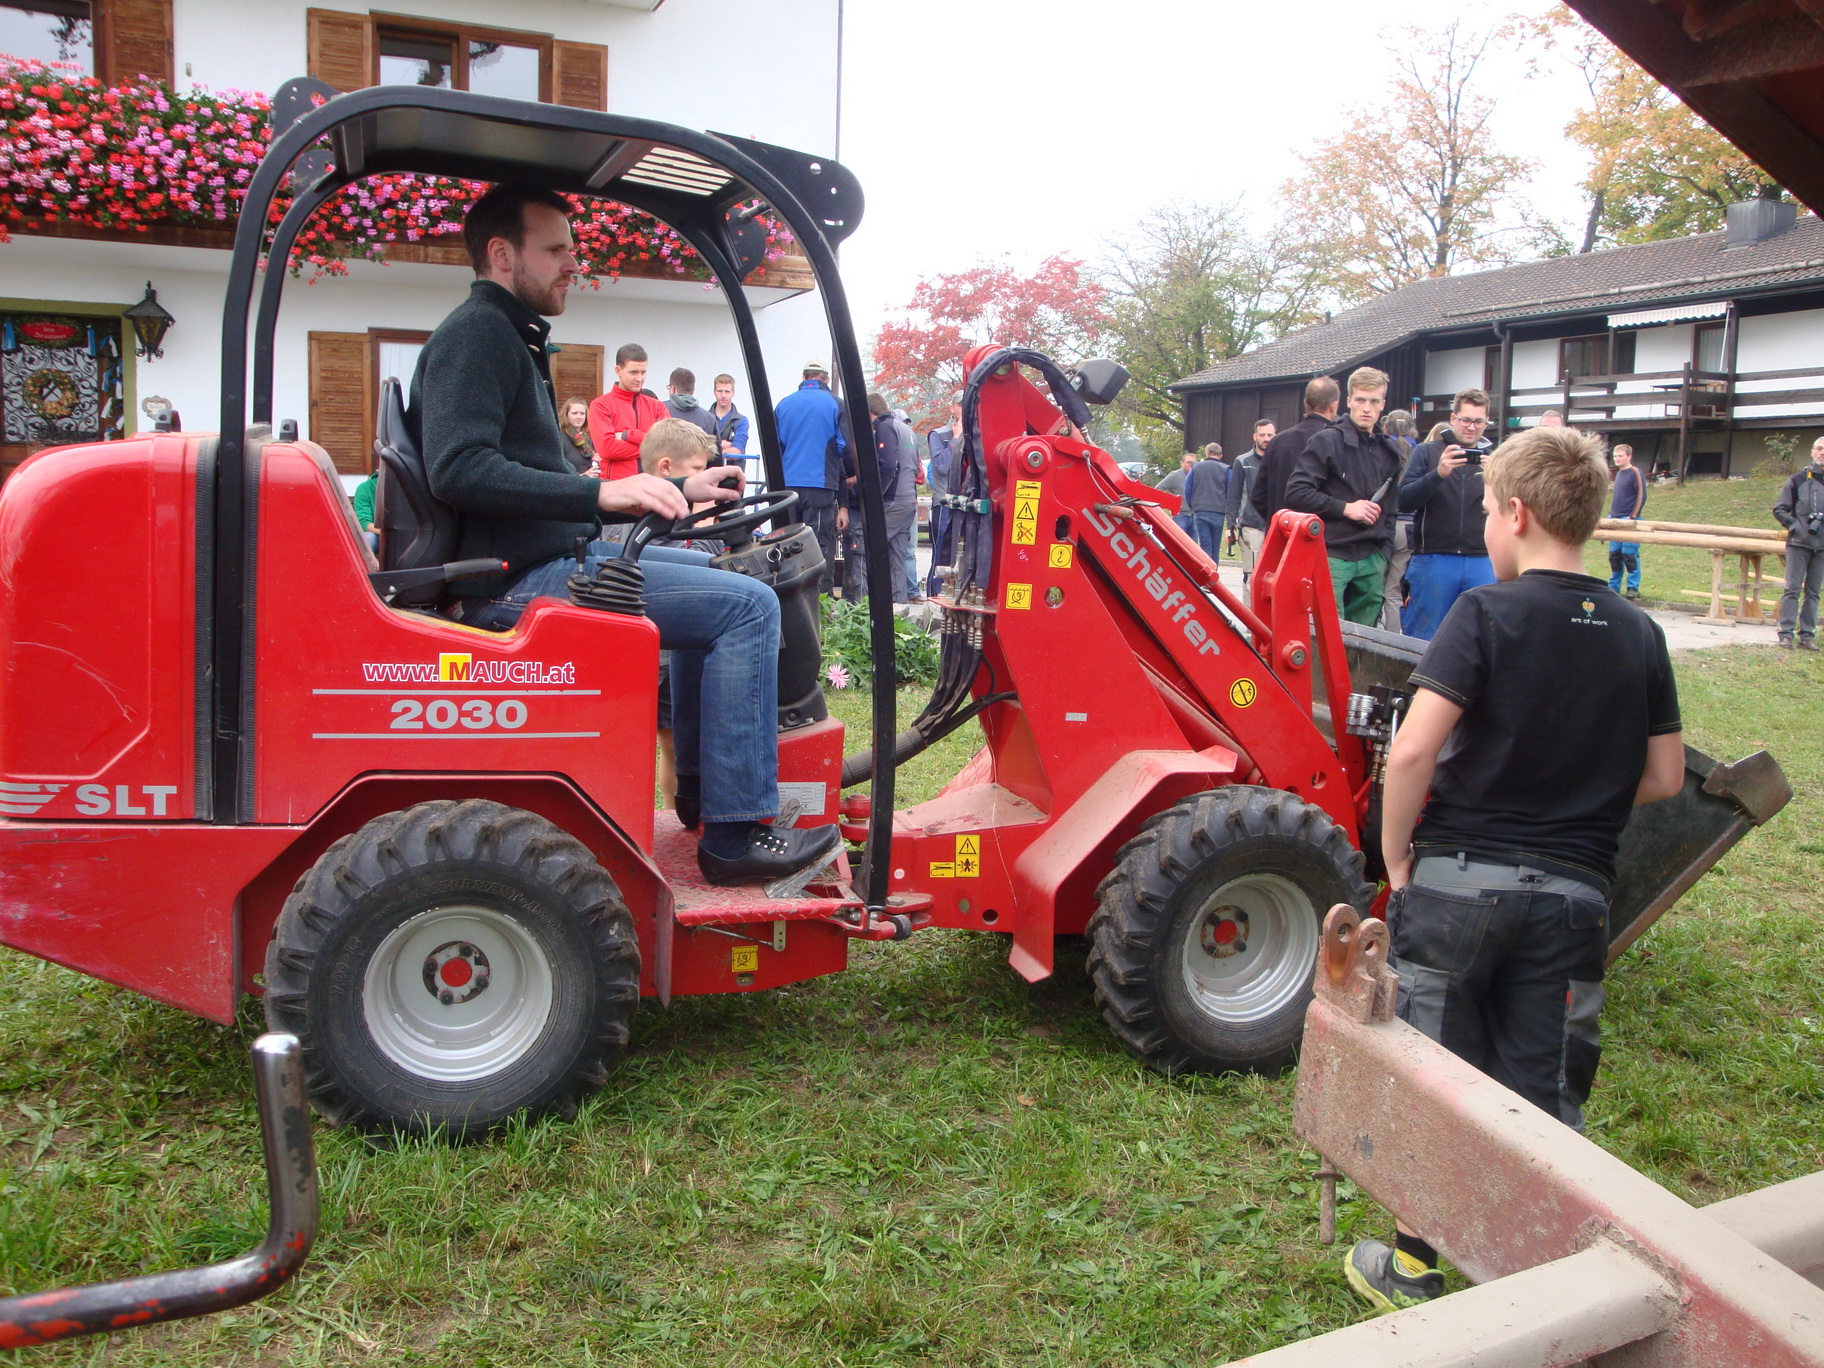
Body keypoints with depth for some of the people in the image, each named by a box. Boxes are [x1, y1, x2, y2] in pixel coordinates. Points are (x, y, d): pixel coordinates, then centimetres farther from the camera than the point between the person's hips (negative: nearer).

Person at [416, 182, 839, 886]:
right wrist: (602, 492, -30)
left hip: (549, 558, 11)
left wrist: (676, 491, 20)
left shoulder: (512, 340, 24)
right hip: (519, 580, -11)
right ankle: (735, 834, -15)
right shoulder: (476, 333, -10)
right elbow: (458, 467, -25)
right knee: (746, 604, -16)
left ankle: (701, 790, 26)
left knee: (710, 576, 26)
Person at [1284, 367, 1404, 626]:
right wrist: (1346, 508, -13)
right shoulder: (1327, 441, -3)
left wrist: (1384, 556, 14)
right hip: (1332, 556, -6)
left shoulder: (1388, 452, 16)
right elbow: (1296, 492, -12)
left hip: (1371, 562, 6)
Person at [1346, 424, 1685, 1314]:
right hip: (1575, 891, 4)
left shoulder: (1488, 613, -12)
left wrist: (1396, 856, -9)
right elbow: (1664, 778, 6)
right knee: (1545, 1097, 14)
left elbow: (1413, 749, -21)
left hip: (1460, 877, -3)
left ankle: (1413, 1268, 23)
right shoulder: (1638, 635, 3)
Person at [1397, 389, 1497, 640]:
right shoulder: (1427, 452, 6)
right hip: (1432, 560, -2)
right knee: (1423, 640, 2)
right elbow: (1403, 501, -6)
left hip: (1481, 562, 2)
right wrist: (1438, 473, -20)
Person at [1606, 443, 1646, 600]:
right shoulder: (1618, 474, 16)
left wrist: (1633, 516, -13)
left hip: (1629, 521, -7)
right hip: (1615, 520, 7)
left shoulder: (1635, 473, -6)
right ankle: (1613, 586, 14)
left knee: (1629, 554, -7)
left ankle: (1633, 588, -1)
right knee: (1614, 554, 7)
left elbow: (1642, 496, -9)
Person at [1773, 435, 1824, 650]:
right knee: (1793, 589, -3)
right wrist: (1794, 527, -6)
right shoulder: (1799, 480, 1)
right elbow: (1780, 509, 5)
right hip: (1799, 543, -2)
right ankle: (1786, 633, -2)